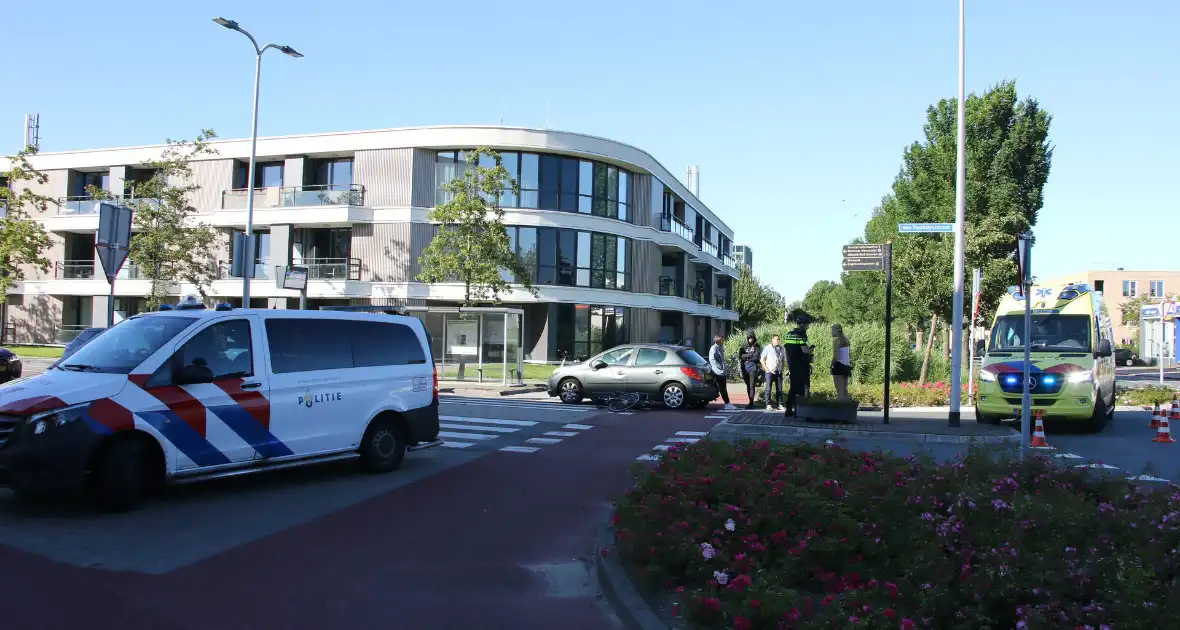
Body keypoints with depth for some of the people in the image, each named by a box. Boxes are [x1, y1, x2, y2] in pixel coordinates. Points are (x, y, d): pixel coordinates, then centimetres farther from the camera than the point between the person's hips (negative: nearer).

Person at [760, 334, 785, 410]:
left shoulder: (781, 348, 15)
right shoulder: (767, 348, -1)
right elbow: (762, 360, -1)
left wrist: (782, 369, 9)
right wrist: (767, 369, -9)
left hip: (779, 372, 5)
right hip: (770, 371, -5)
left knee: (779, 389, 3)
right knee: (768, 388, -5)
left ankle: (779, 404, 6)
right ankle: (768, 404, -2)